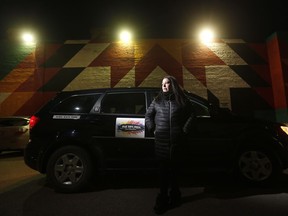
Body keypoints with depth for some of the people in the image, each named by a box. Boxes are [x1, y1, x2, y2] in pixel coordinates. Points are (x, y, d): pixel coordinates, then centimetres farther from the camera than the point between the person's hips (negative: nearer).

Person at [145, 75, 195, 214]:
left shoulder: (181, 100, 7)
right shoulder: (157, 100, 12)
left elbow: (191, 115, 10)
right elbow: (148, 115, 18)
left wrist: (184, 129, 3)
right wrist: (152, 129, 7)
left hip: (176, 140, -1)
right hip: (160, 141, 2)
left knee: (173, 168, 4)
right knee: (163, 169, 4)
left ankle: (173, 196, 21)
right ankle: (163, 197, 16)